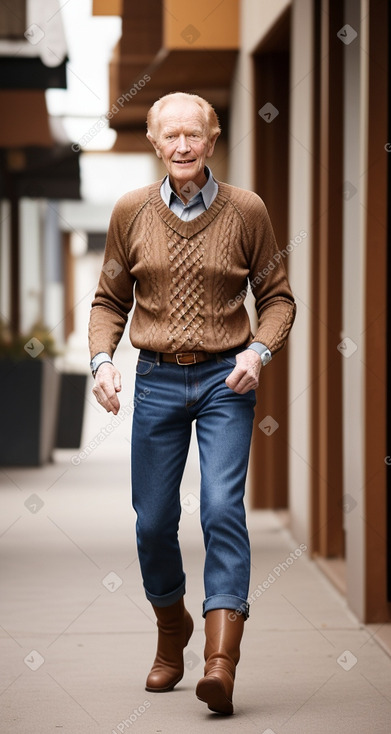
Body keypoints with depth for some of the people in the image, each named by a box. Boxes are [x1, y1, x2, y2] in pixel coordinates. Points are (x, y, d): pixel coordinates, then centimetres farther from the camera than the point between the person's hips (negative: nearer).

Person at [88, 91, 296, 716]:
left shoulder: (246, 211, -2)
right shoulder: (131, 212, 2)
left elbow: (277, 296, 6)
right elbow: (110, 300, 11)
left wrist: (259, 351, -11)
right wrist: (102, 360, -5)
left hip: (225, 381, -2)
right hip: (158, 381, 2)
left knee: (223, 506, -16)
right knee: (153, 520, 5)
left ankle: (221, 663, -22)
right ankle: (171, 628, 33)